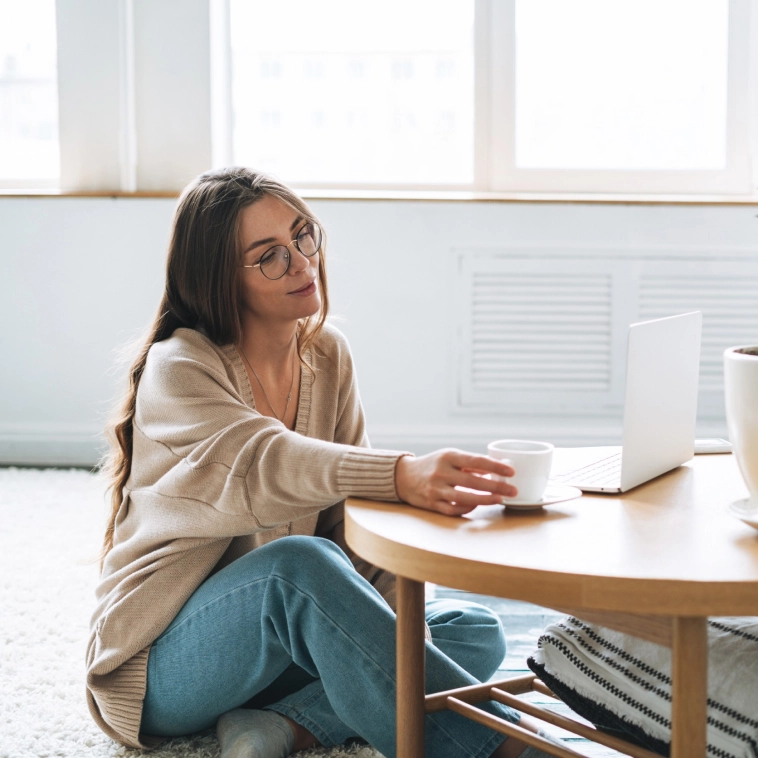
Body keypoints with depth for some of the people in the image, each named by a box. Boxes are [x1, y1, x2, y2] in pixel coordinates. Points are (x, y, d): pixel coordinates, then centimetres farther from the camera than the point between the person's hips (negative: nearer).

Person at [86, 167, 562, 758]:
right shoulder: (177, 370, -16)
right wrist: (403, 475, -54)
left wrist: (391, 619, -16)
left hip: (285, 635, 7)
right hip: (163, 659, -7)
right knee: (299, 562, -37)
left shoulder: (327, 355, 5)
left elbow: (348, 510, 2)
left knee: (476, 632, -10)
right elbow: (263, 463, -37)